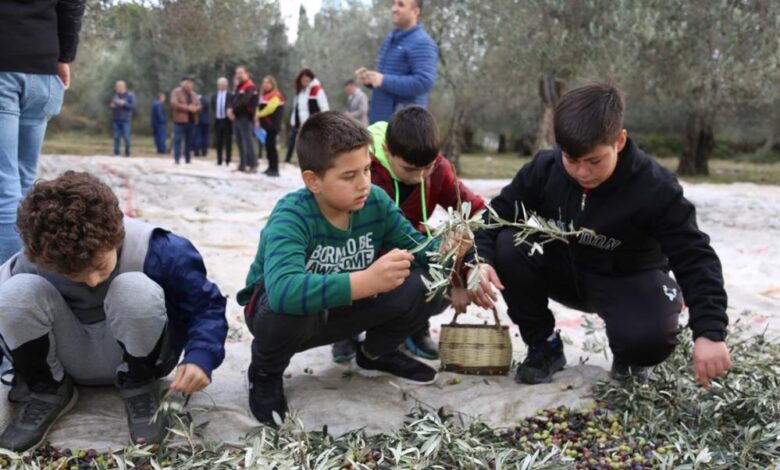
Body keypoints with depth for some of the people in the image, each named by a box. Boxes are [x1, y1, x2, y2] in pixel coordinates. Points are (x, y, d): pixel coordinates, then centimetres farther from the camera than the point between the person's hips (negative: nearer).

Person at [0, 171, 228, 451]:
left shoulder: (156, 250, -28)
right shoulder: (33, 264, -23)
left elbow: (207, 306, -19)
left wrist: (201, 357, -36)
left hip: (134, 355, -2)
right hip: (72, 360, 2)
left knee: (135, 290, -36)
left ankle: (139, 389, -7)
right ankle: (49, 393, -1)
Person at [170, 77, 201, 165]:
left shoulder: (193, 94, 19)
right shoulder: (176, 92, 1)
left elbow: (199, 105, 16)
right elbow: (174, 104, -13)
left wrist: (195, 108, -8)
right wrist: (187, 108, -16)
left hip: (191, 121, 6)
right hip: (180, 121, -6)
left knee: (189, 142, 6)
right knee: (178, 140, -10)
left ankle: (188, 160, 12)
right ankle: (176, 160, -9)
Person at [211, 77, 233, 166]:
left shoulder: (230, 95, -4)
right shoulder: (214, 96, 11)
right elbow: (212, 107, 17)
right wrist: (215, 114, 5)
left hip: (227, 121, -4)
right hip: (217, 121, 4)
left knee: (228, 142, 0)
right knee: (218, 142, 7)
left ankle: (227, 160, 6)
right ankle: (219, 160, 12)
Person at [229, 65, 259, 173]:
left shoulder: (250, 87, -8)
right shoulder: (238, 87, 21)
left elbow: (243, 102, -20)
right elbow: (233, 100, 15)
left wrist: (233, 109, -15)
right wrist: (231, 110, -5)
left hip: (246, 118, -9)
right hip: (237, 117, 9)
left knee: (248, 141, -12)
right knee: (240, 142, 10)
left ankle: (253, 165, -14)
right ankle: (243, 164, 16)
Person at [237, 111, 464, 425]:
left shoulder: (376, 202, -15)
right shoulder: (291, 216, -33)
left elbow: (414, 245, -6)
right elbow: (283, 291, -50)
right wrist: (366, 281, -59)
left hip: (345, 310, 5)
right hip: (286, 312, -5)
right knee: (288, 307, -42)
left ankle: (376, 354, 16)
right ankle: (265, 373, -5)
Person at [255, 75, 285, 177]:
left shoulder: (276, 95, -11)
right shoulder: (265, 95, 19)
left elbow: (270, 108, -22)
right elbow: (260, 108, 21)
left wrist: (259, 115, -10)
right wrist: (258, 120, 5)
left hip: (272, 125, -10)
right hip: (266, 125, 10)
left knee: (271, 145, -11)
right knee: (268, 145, 11)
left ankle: (275, 170, -10)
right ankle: (271, 168, 17)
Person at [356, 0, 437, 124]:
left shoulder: (422, 43, -12)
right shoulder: (390, 39, 17)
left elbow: (424, 82, -24)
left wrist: (384, 81, -22)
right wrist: (369, 78, 3)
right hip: (380, 119, 9)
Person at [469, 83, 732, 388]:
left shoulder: (655, 189, -27)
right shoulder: (544, 169, -18)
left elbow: (695, 260, -26)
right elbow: (497, 215, -10)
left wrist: (710, 333, -38)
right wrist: (481, 259, -32)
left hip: (628, 280, -3)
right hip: (563, 270, 4)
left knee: (649, 338, -37)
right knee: (508, 247, -26)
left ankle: (629, 356, 6)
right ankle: (544, 347, -5)